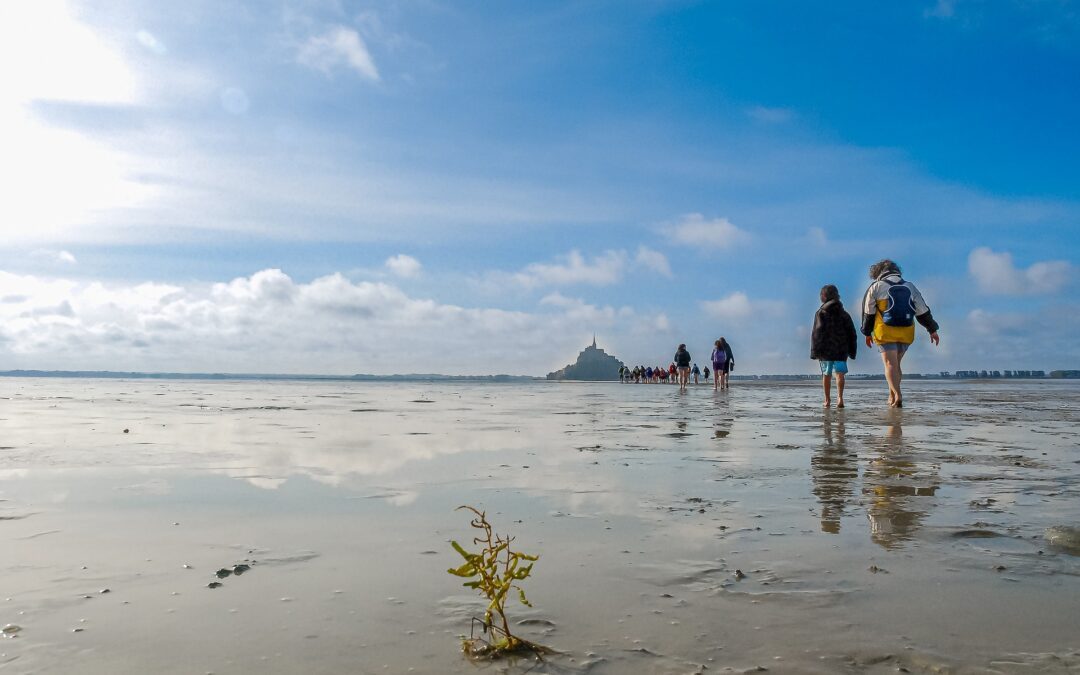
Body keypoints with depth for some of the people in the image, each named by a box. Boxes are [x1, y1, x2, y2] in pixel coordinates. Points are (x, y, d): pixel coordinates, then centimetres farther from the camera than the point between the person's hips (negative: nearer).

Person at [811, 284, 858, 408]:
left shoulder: (820, 313, -2)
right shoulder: (844, 314, 9)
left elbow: (817, 333, -9)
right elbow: (852, 334, 9)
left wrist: (815, 351, -8)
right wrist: (852, 351, 14)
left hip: (825, 350, -1)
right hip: (841, 350, 2)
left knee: (826, 375, 10)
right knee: (840, 373, -4)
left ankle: (827, 400, 17)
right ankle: (840, 397, -25)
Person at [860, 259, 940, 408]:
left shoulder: (876, 287, 1)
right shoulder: (910, 286, 13)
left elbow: (868, 312, 4)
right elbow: (923, 311, 11)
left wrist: (867, 333, 14)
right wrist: (932, 330, 16)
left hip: (885, 332, -4)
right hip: (906, 333, 4)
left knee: (890, 364, -6)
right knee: (896, 363, 15)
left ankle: (897, 395, -22)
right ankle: (892, 397, 15)